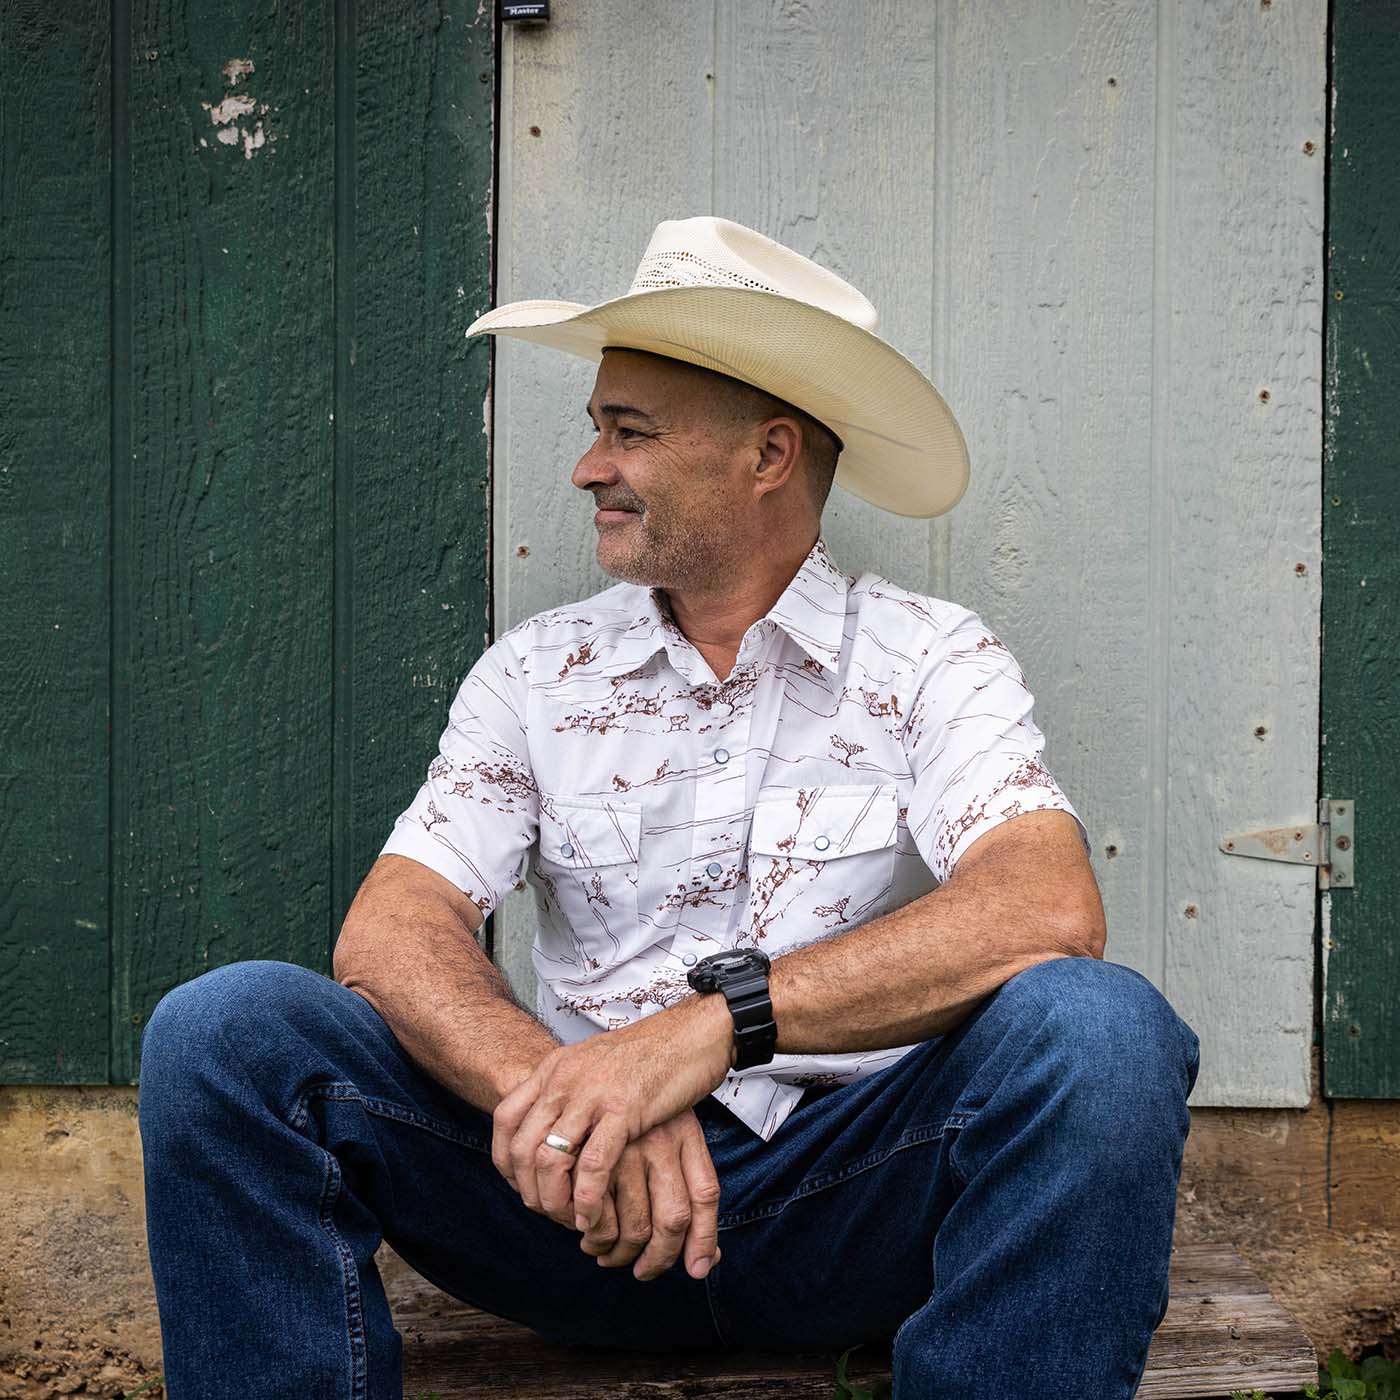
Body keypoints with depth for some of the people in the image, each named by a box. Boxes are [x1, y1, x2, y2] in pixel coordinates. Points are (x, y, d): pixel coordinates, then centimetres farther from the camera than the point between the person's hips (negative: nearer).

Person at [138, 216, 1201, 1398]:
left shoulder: (931, 661, 2)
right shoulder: (538, 674, 10)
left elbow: (1051, 910, -17)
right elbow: (389, 933, -3)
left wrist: (718, 1023, -28)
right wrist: (562, 1095, -24)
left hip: (849, 1190, -1)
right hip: (585, 1210, 2)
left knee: (1099, 1030, -31)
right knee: (223, 1026, -19)